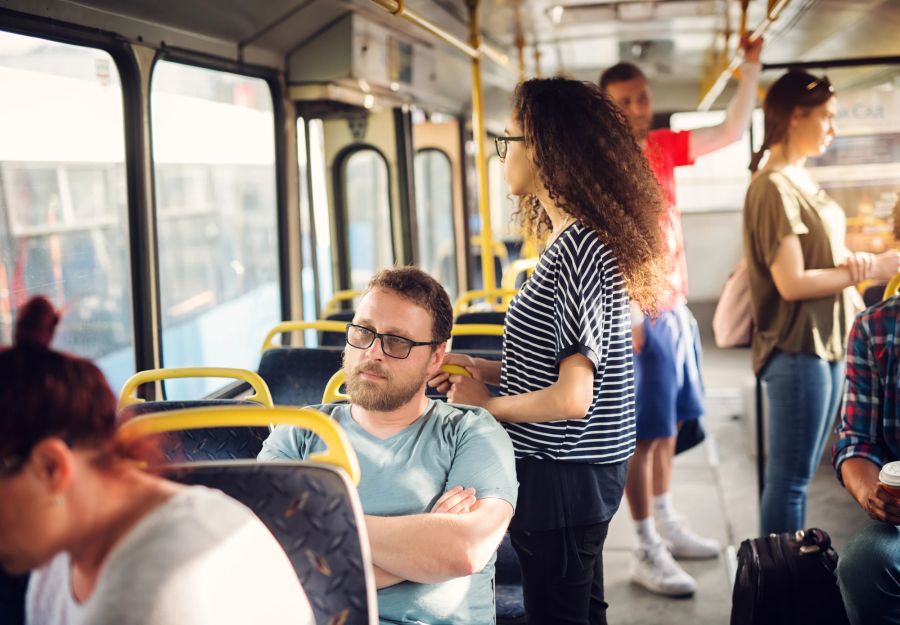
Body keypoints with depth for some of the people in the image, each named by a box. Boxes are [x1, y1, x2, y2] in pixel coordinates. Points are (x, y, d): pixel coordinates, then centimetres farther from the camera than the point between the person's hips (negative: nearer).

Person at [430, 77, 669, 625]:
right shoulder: (589, 238, 8)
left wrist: (485, 402, -11)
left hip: (562, 476, -10)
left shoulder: (576, 249, -22)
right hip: (590, 465, 10)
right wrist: (485, 369, 9)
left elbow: (571, 398, -26)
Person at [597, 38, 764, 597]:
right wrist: (623, 317, -22)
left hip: (677, 310, 8)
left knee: (670, 426, 15)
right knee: (646, 434, -4)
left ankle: (667, 524, 28)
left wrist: (751, 69, 4)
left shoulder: (663, 146, 9)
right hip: (641, 317, -8)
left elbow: (732, 132, 12)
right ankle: (647, 552, 2)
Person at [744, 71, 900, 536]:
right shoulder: (775, 186, -15)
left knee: (799, 474, 15)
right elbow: (791, 282, -20)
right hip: (796, 349, -10)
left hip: (825, 343, 10)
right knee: (789, 477, -3)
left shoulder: (800, 179, 14)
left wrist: (851, 259, -1)